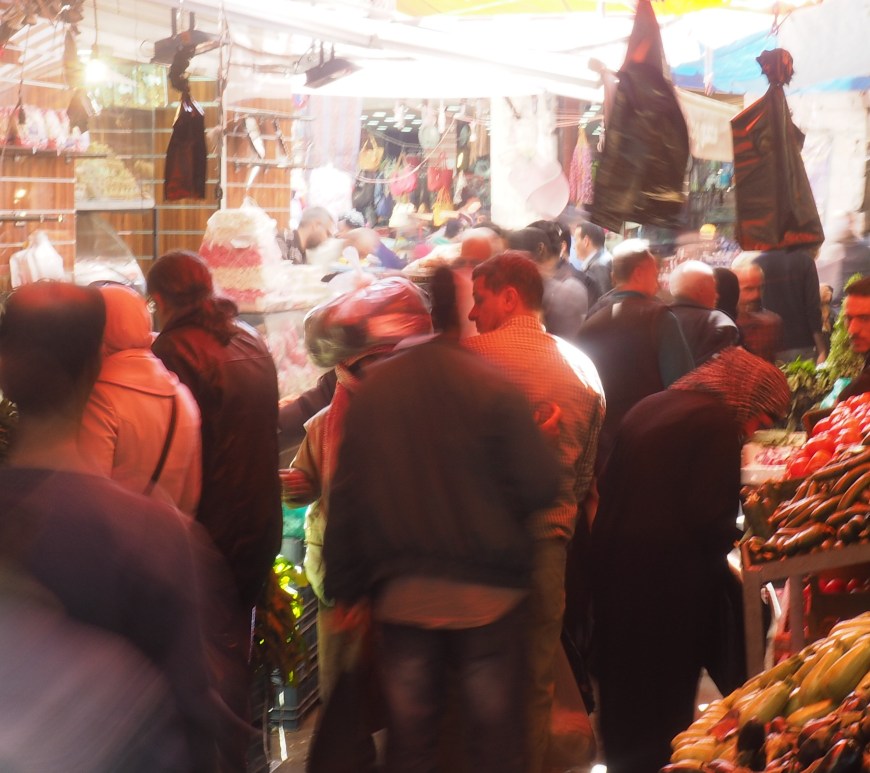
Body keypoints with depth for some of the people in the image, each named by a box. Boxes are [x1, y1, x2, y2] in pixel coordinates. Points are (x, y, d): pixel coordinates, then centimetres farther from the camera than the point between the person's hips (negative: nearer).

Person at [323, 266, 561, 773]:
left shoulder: (373, 389, -2)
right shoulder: (491, 388, -12)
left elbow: (347, 496, 1)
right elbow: (541, 487, -14)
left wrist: (347, 587, 9)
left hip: (401, 593, 3)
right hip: (487, 592, -3)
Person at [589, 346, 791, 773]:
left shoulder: (647, 408, 11)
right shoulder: (718, 422, -13)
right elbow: (711, 520, -19)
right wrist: (738, 534, 3)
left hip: (613, 569, 8)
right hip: (668, 580, -7)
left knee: (623, 693, 19)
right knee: (665, 700, 5)